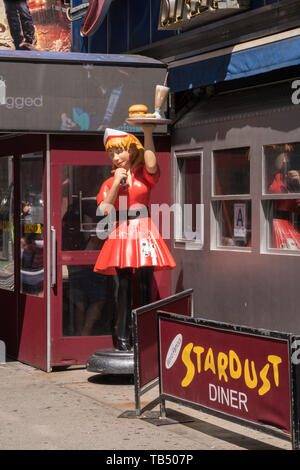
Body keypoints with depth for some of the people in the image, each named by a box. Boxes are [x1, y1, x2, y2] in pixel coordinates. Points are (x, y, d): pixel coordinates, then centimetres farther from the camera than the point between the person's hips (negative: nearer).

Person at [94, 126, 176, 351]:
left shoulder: (143, 175, 8)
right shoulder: (109, 182, 13)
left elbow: (151, 165, -16)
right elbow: (103, 209, 0)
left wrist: (148, 134, -16)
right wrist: (116, 184, -8)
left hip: (143, 233, -1)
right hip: (120, 235, 1)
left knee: (145, 285, -6)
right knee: (124, 286, -3)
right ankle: (123, 337, -1)